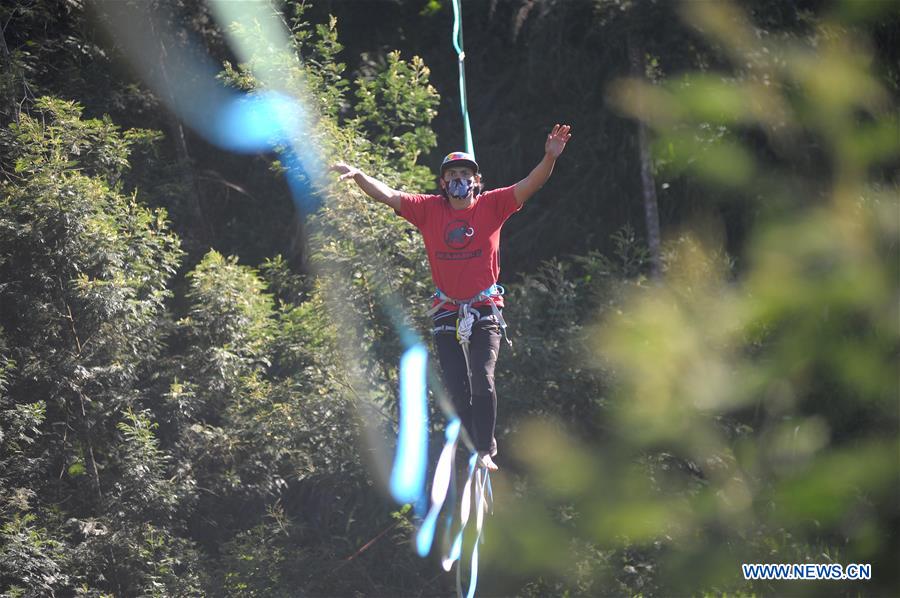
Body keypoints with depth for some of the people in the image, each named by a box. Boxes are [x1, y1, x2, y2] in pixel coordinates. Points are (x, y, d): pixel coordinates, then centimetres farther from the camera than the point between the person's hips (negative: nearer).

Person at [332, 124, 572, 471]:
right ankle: (471, 449, 18)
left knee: (483, 383, -15)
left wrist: (550, 158, -28)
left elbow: (530, 185, -10)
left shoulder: (491, 206, -1)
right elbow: (387, 195, -3)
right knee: (457, 390, 3)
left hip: (486, 311, -2)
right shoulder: (429, 210, 2)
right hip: (447, 315, 2)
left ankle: (486, 450, -6)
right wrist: (357, 175, -19)